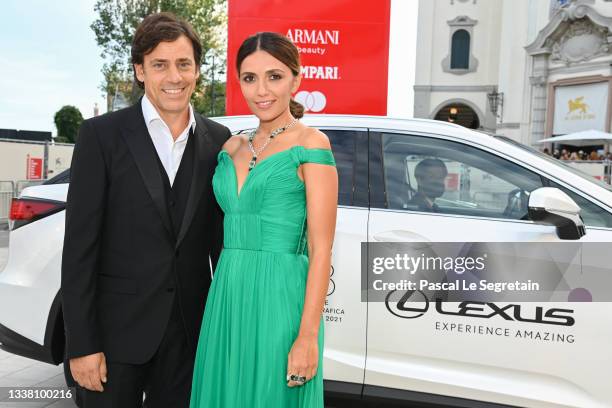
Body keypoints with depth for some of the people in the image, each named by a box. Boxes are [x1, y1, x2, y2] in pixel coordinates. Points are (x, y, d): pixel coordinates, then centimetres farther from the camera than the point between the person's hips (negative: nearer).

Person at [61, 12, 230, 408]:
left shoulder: (217, 139, 2)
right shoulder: (101, 134, -7)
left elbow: (221, 237, 7)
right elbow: (80, 246, -8)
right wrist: (81, 344, -10)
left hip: (190, 328, 3)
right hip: (117, 328, -2)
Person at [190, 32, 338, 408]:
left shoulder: (311, 144, -6)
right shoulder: (233, 147, 12)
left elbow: (321, 250, -10)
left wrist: (308, 336, -15)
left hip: (279, 301, -6)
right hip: (227, 300, 6)